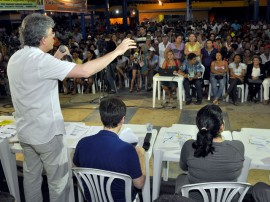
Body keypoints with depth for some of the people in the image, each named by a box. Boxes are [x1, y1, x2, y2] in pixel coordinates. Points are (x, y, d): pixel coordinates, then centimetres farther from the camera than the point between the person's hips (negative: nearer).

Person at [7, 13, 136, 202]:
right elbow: (84, 71, -30)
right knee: (59, 179, 8)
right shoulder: (40, 60, -24)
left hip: (25, 131, 9)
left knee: (31, 175, 21)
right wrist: (117, 51, -23)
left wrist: (56, 58, 12)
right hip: (46, 132, -8)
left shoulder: (15, 58, 3)